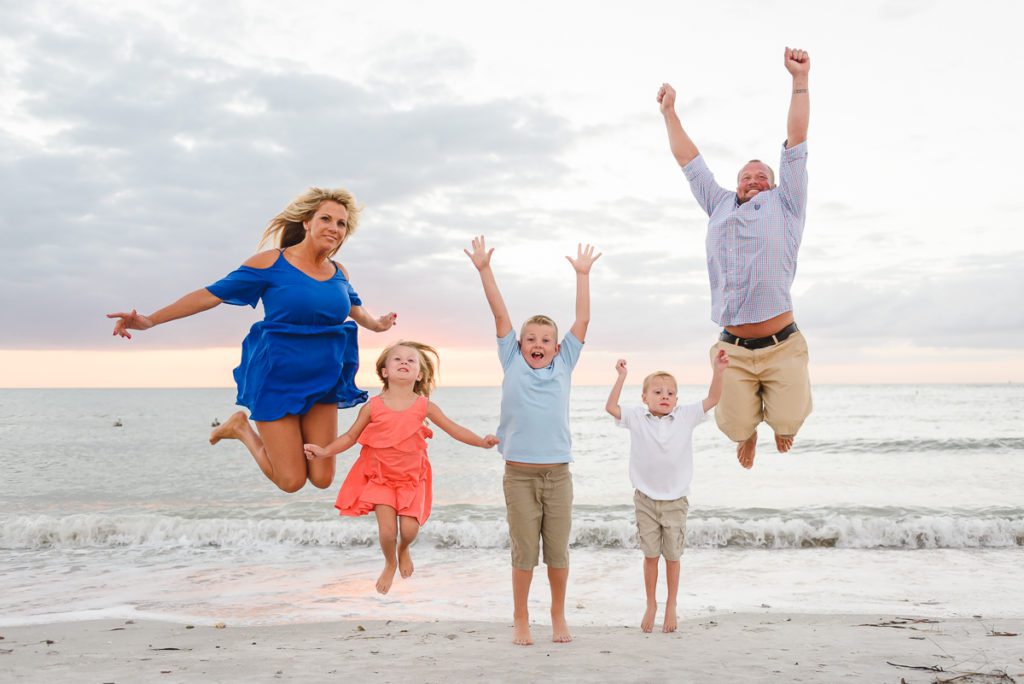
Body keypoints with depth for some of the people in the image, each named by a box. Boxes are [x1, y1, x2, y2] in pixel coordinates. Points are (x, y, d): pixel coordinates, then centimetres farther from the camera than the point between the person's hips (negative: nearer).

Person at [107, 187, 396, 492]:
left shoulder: (339, 272, 6)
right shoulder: (272, 262, -9)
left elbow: (355, 307, 31)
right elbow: (213, 293, -8)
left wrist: (375, 324, 18)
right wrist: (151, 320, -11)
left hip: (322, 381, 5)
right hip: (277, 379, -5)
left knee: (322, 478, 2)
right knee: (292, 481, -4)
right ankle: (242, 428, 21)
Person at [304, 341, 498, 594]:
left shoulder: (424, 406, -10)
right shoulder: (373, 406, -11)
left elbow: (454, 429, -4)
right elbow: (350, 436, -2)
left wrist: (482, 441, -14)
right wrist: (325, 451, -14)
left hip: (411, 478, 1)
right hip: (380, 476, -1)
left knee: (409, 529, -7)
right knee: (387, 530, -8)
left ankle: (404, 550, 32)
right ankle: (390, 565, 27)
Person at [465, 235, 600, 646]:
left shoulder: (563, 365, 7)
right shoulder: (512, 362, 5)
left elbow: (583, 320, 7)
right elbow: (500, 315, 3)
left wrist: (582, 273, 8)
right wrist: (484, 269, 3)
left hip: (558, 473, 1)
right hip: (519, 473, -1)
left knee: (558, 552, 8)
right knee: (523, 552, 6)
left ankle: (558, 617, 26)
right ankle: (520, 620, 21)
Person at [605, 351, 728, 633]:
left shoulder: (685, 416, -3)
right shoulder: (637, 417, -3)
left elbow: (712, 399, -7)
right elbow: (611, 407, -12)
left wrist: (718, 371, -19)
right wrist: (621, 377, -17)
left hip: (676, 501, 0)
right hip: (646, 499, 0)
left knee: (672, 556, 9)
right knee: (650, 555, 8)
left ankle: (671, 607, 25)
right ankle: (651, 605, 25)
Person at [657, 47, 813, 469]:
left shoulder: (784, 204, 11)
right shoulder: (720, 206, 17)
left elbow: (796, 141, 6)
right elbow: (687, 158, 25)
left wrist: (800, 80, 2)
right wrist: (669, 112, 27)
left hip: (781, 346, -1)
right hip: (733, 350, 2)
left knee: (788, 423, -5)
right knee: (735, 428, -2)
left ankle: (777, 419, 33)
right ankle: (749, 427, 37)